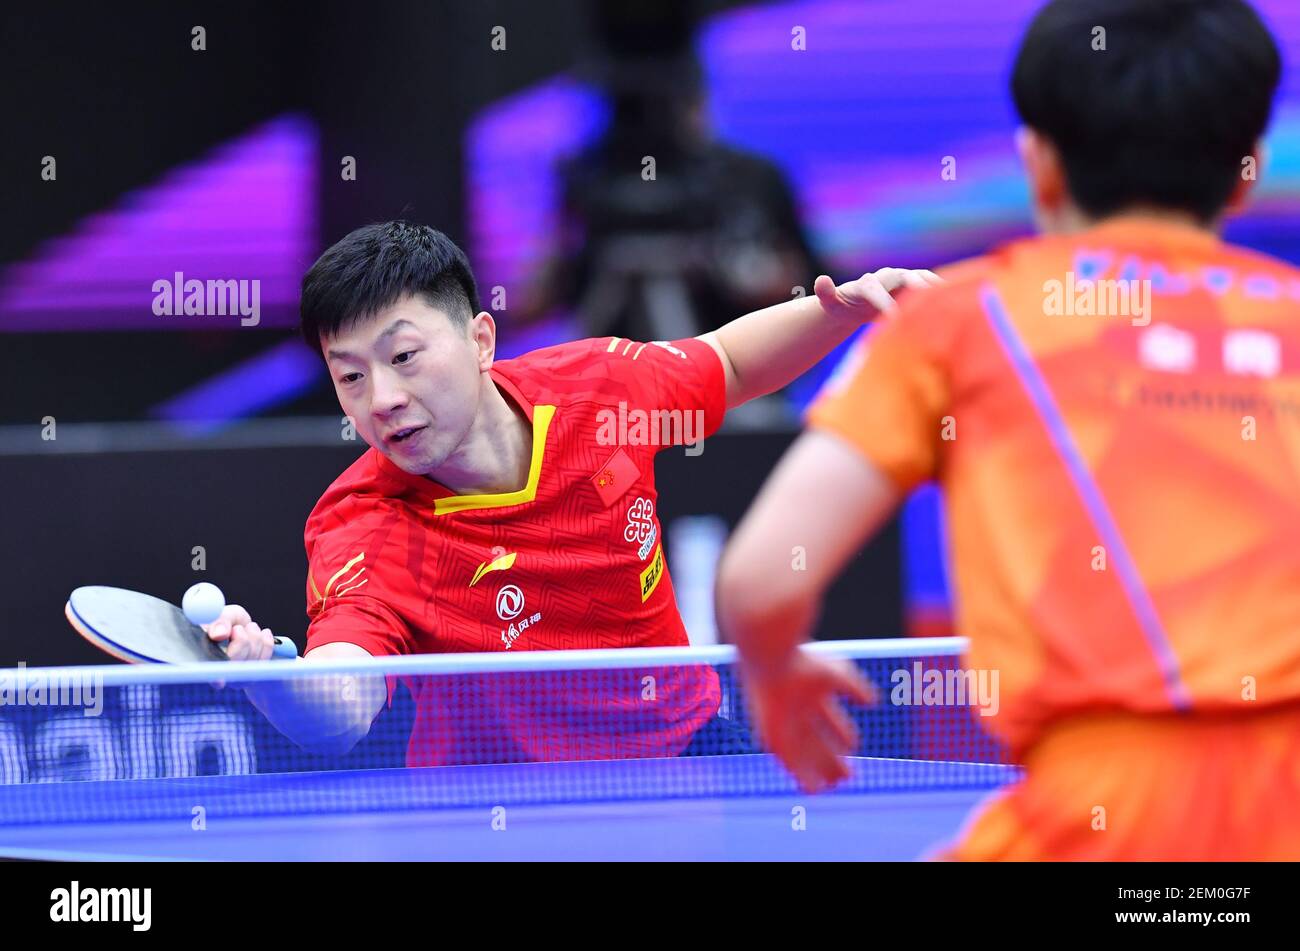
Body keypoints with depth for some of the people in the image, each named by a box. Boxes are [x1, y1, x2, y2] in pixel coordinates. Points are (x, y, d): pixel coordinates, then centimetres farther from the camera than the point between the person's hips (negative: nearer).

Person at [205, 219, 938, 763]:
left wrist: (846, 307, -5)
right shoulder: (362, 527, -24)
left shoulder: (597, 386, -12)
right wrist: (271, 676, -64)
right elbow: (339, 714, -42)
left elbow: (730, 362, 12)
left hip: (685, 753, 2)